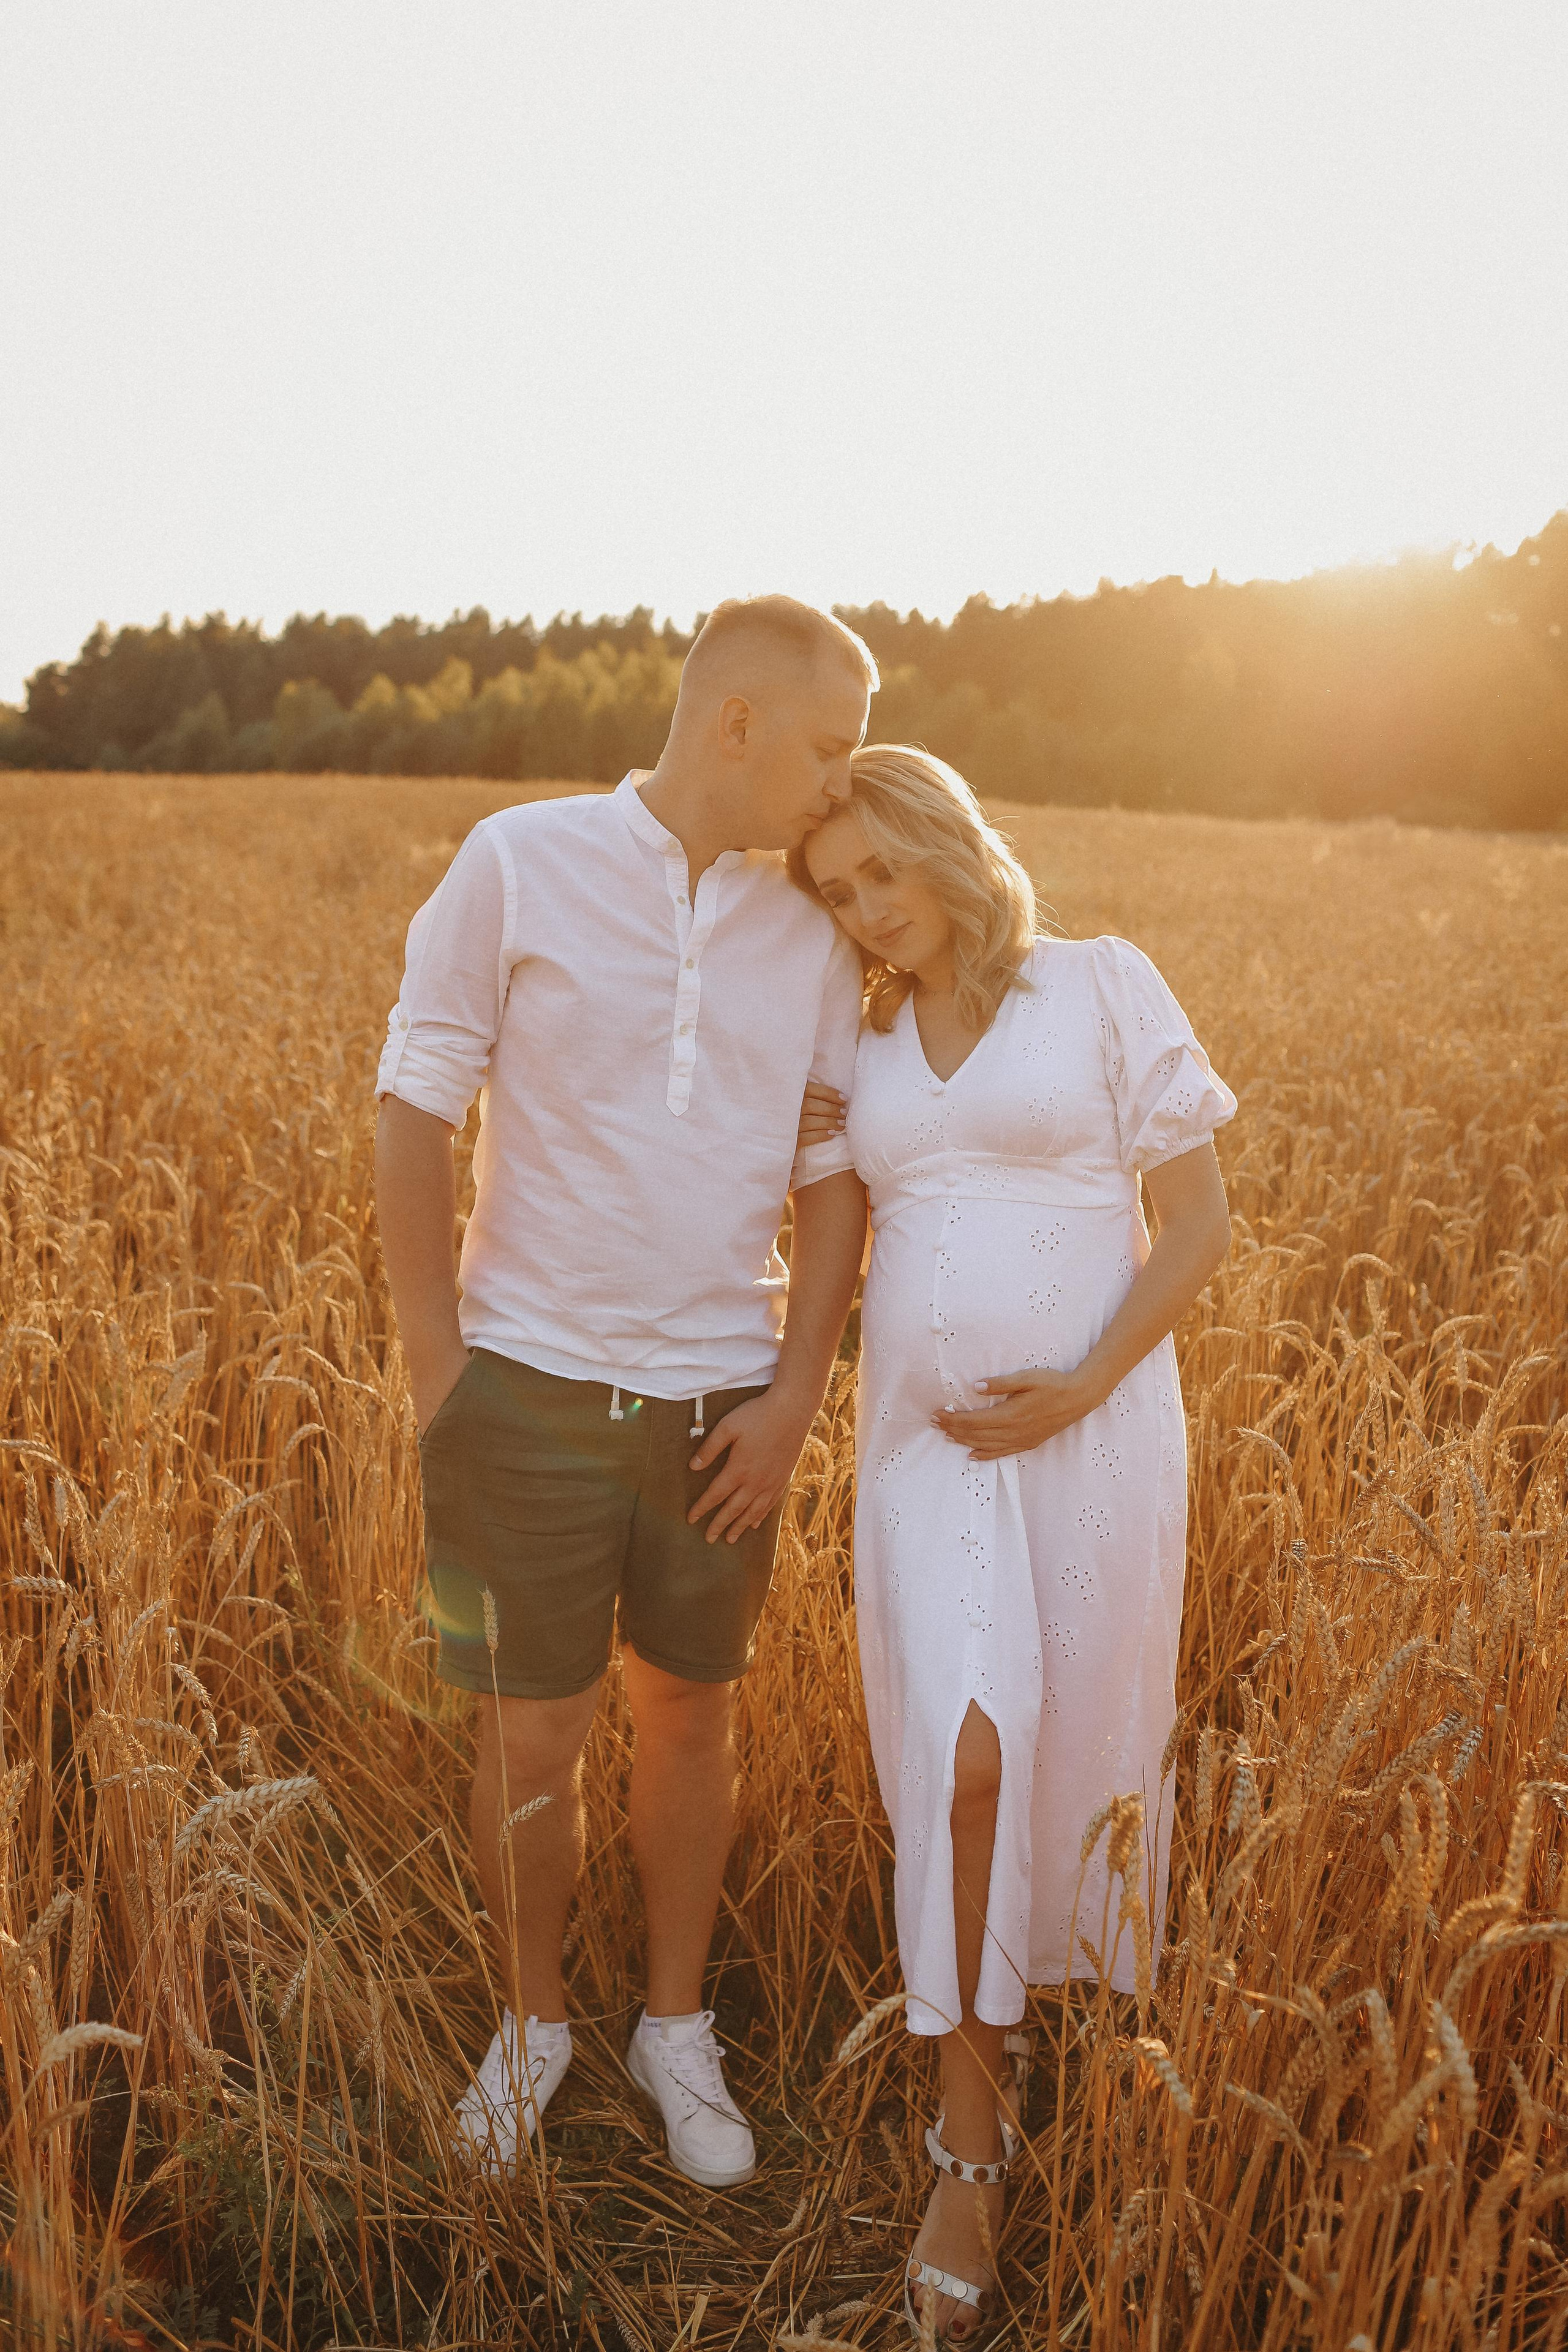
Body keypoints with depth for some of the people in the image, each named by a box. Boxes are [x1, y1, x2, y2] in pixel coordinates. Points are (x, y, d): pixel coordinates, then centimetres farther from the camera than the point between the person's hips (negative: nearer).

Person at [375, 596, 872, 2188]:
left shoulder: (812, 939, 4)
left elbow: (831, 1181, 7)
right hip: (532, 1388, -3)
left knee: (690, 1717, 16)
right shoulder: (518, 866, -7)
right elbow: (413, 1121, -6)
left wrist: (796, 1395, -2)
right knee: (531, 1740, 7)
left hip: (719, 1406, 3)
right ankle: (531, 2020, 34)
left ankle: (677, 2027, 37)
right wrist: (436, 1372, -7)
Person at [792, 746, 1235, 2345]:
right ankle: (971, 2140, 5)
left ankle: (1042, 1959, 44)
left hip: (1091, 1430, -2)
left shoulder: (1107, 986, -4)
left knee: (1070, 1748, 11)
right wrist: (801, 1159, -4)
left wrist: (1084, 1389, -16)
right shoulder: (864, 1047, 9)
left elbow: (1200, 1222, -5)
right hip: (925, 1438, 2)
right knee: (963, 1760, -11)